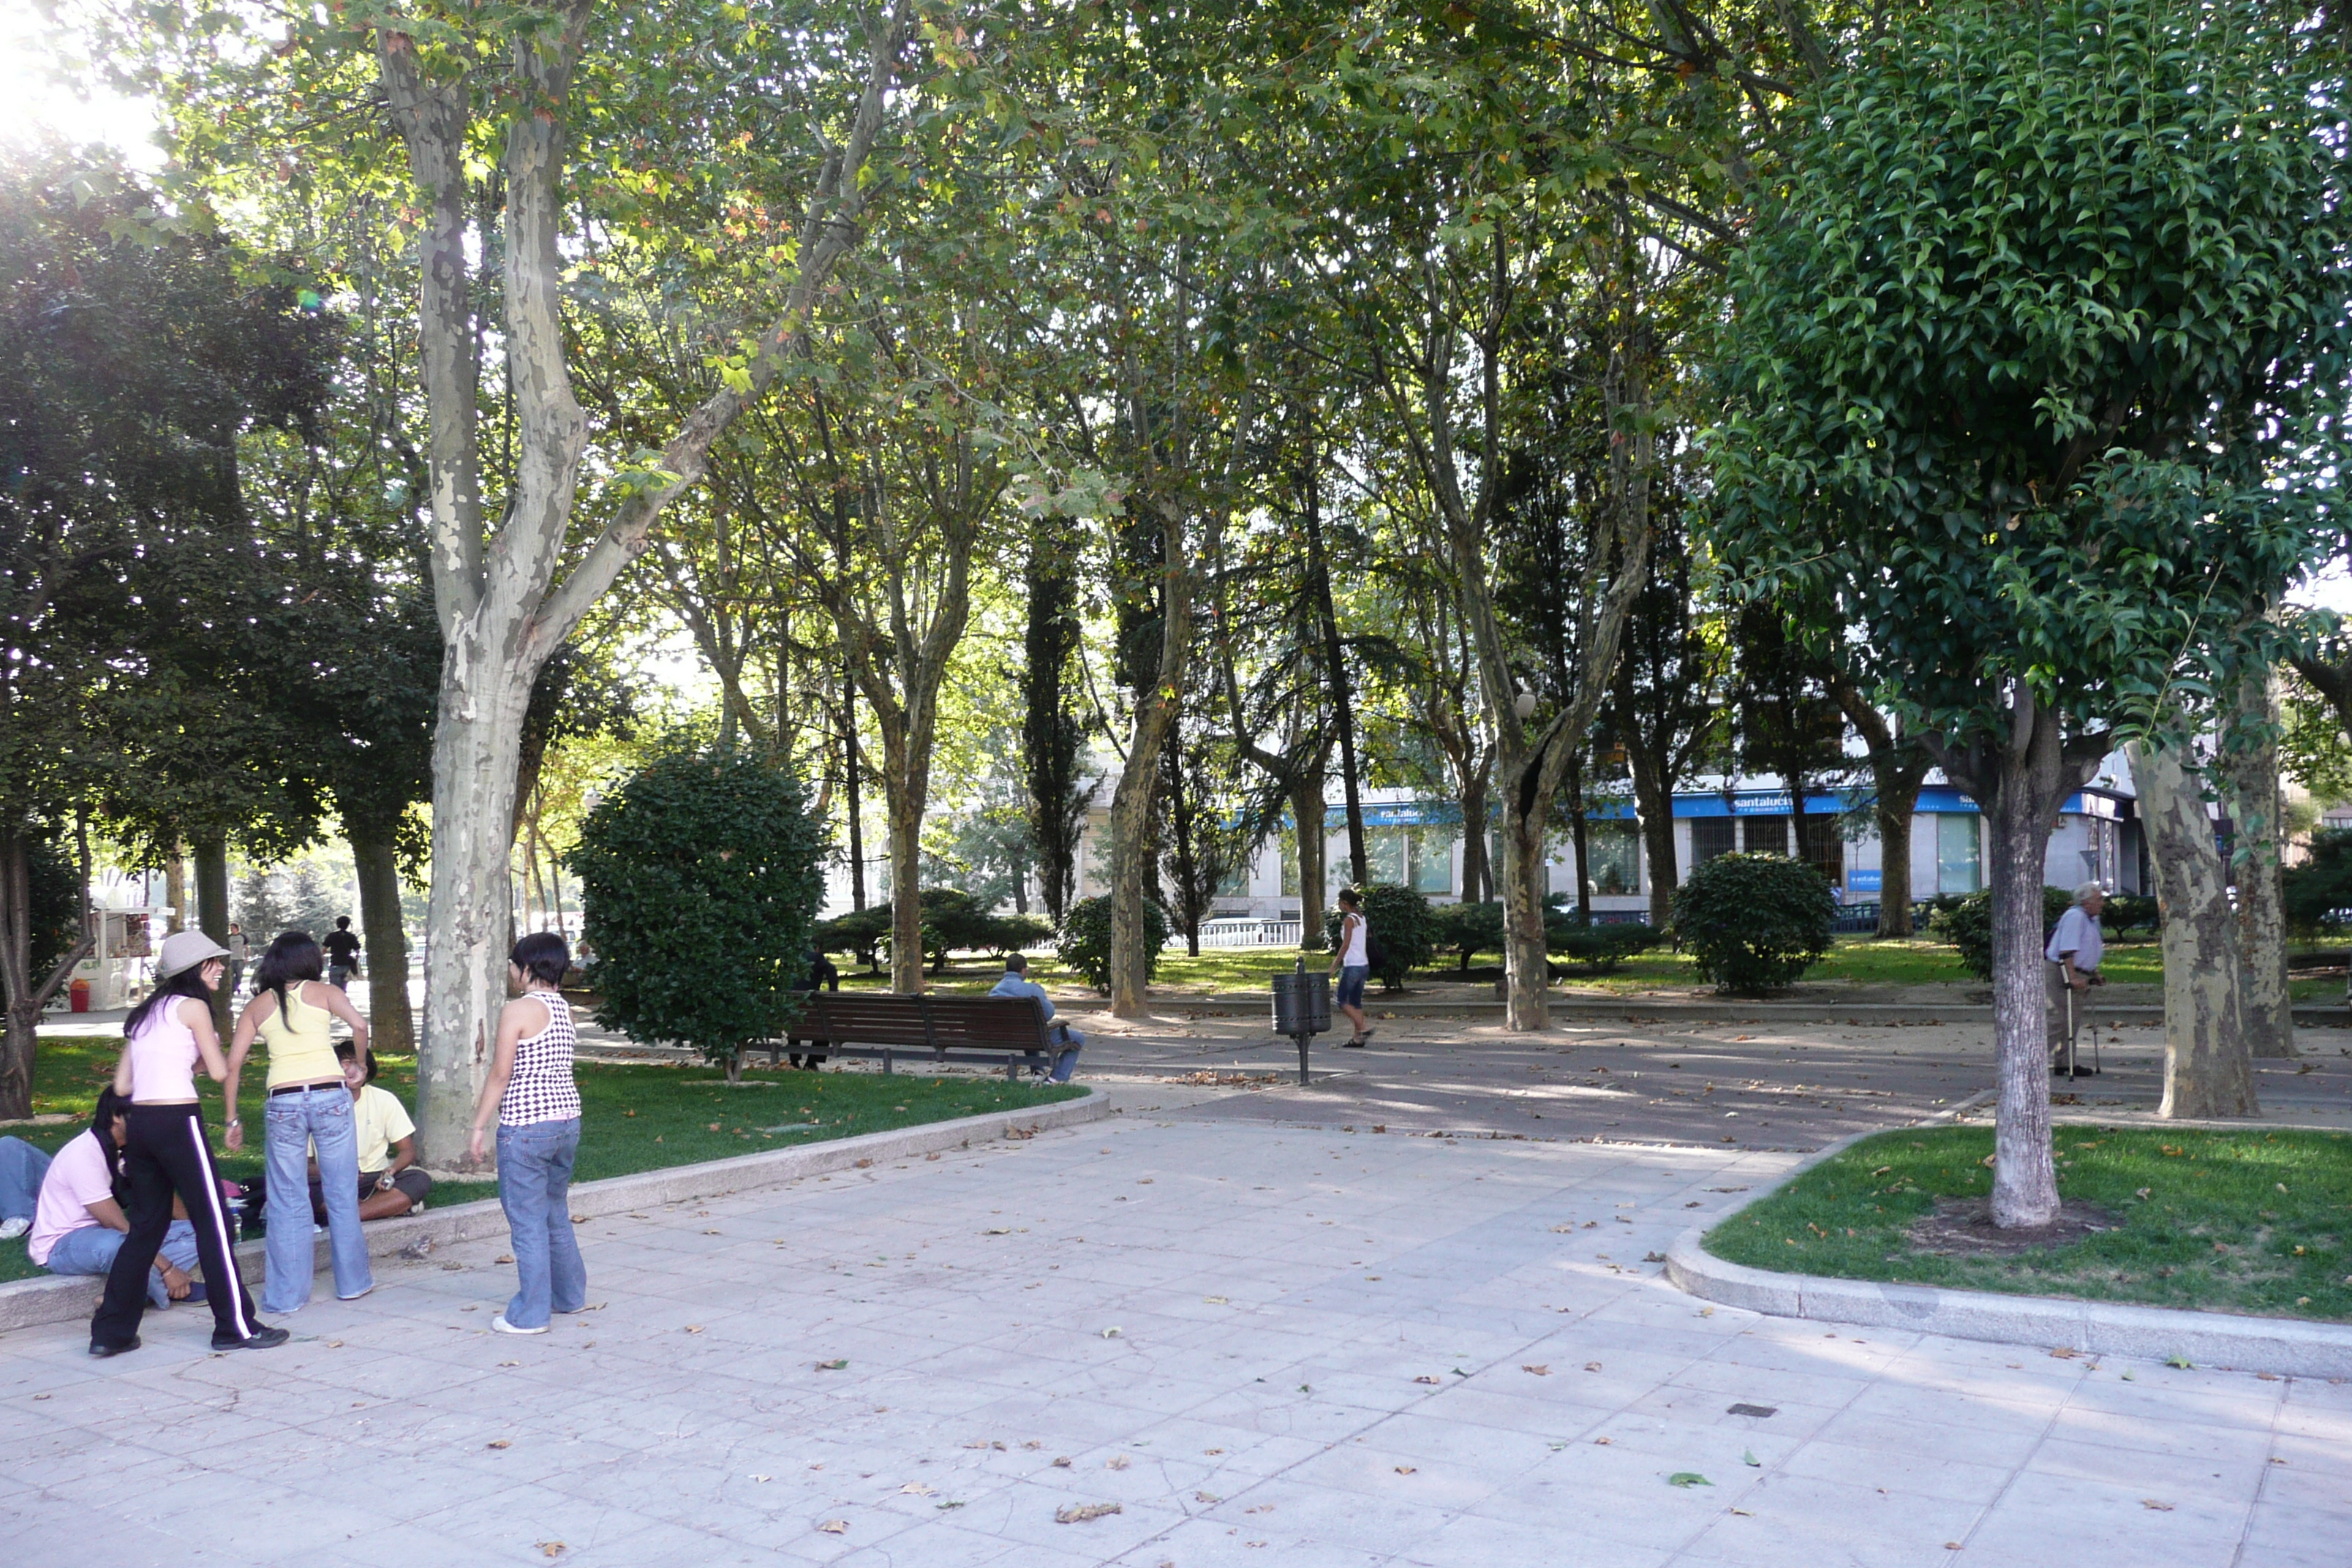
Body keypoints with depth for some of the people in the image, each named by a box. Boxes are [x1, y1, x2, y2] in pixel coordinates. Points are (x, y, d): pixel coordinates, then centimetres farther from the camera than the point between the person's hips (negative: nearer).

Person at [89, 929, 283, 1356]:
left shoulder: (145, 1013, 18)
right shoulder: (193, 1007, -4)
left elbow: (122, 1085, 16)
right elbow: (219, 1072, -5)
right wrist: (209, 1050, 15)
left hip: (139, 1123, 8)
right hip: (178, 1122, -8)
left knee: (146, 1225, 15)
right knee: (213, 1223, -1)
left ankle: (111, 1331, 17)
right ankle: (236, 1326, 4)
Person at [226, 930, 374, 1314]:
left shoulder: (257, 1005, 12)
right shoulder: (322, 992, 6)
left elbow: (233, 1064, 6)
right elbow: (359, 1026, -9)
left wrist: (232, 1120, 10)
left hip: (283, 1103, 1)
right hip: (330, 1096, -1)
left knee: (287, 1202, 10)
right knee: (342, 1194, 12)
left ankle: (286, 1294, 14)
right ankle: (353, 1280, 22)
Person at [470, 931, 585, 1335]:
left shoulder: (518, 1010, -13)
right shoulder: (564, 1008, 10)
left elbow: (501, 1074, -12)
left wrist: (479, 1126, -6)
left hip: (525, 1126, -8)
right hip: (567, 1119, 8)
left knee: (528, 1221, 0)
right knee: (556, 1214, 21)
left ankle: (530, 1314, 6)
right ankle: (570, 1294, 30)